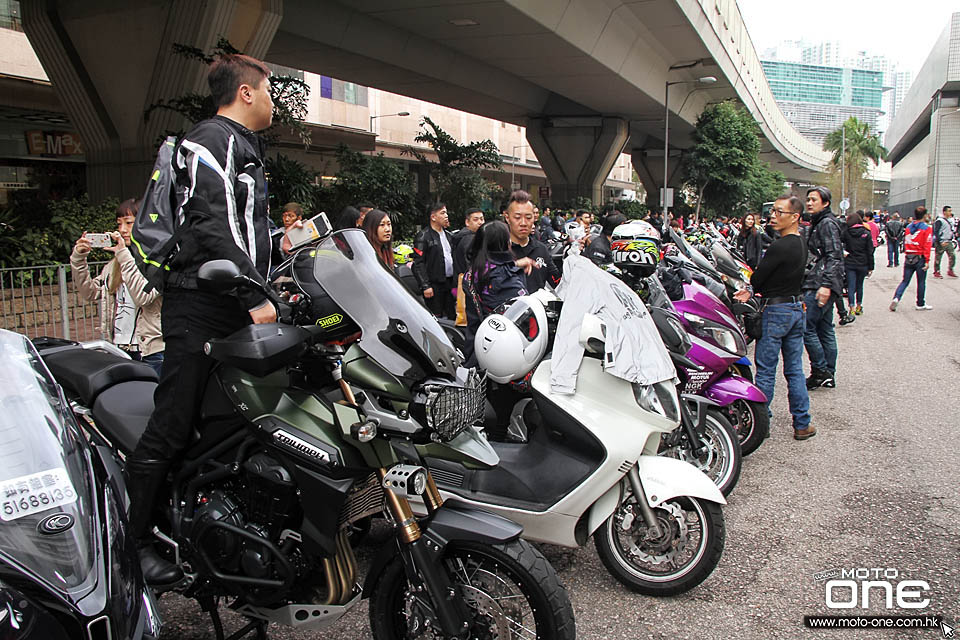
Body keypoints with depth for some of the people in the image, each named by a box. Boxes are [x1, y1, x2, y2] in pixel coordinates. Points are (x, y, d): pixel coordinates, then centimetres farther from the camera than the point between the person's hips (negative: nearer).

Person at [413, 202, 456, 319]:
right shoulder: (423, 237, -8)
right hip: (435, 285, -7)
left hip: (450, 282, 7)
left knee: (452, 317, 11)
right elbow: (418, 263, -14)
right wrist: (425, 286, -19)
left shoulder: (448, 235, 16)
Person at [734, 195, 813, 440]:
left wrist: (751, 288, 7)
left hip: (775, 310, -9)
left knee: (766, 370, 2)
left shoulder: (779, 247, -21)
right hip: (798, 309, 9)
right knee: (795, 369, 13)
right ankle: (802, 424, 17)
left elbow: (758, 278, -15)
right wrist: (752, 291, 1)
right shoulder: (801, 243, 8)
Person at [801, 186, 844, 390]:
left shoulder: (827, 223, -10)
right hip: (821, 285, 10)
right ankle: (829, 375, 17)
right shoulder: (817, 223, 20)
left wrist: (825, 284, -26)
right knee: (825, 330, 11)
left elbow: (834, 256, -19)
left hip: (820, 287, -10)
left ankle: (820, 371, -3)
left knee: (807, 327, -10)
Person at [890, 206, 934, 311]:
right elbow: (927, 245, -12)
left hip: (908, 258, 4)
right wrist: (927, 260, -11)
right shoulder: (927, 228, -9)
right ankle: (920, 304, 17)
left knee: (905, 281, 8)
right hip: (920, 258, -4)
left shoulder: (908, 227, 5)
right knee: (921, 282, 8)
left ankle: (896, 298, -14)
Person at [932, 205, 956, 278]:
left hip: (949, 242, 7)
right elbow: (936, 232, -15)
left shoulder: (950, 220, 13)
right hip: (941, 243, -7)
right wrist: (940, 242, -20)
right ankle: (936, 272, 10)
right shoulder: (939, 221, -11)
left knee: (952, 256, 0)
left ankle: (950, 270, 10)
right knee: (938, 257, 1)